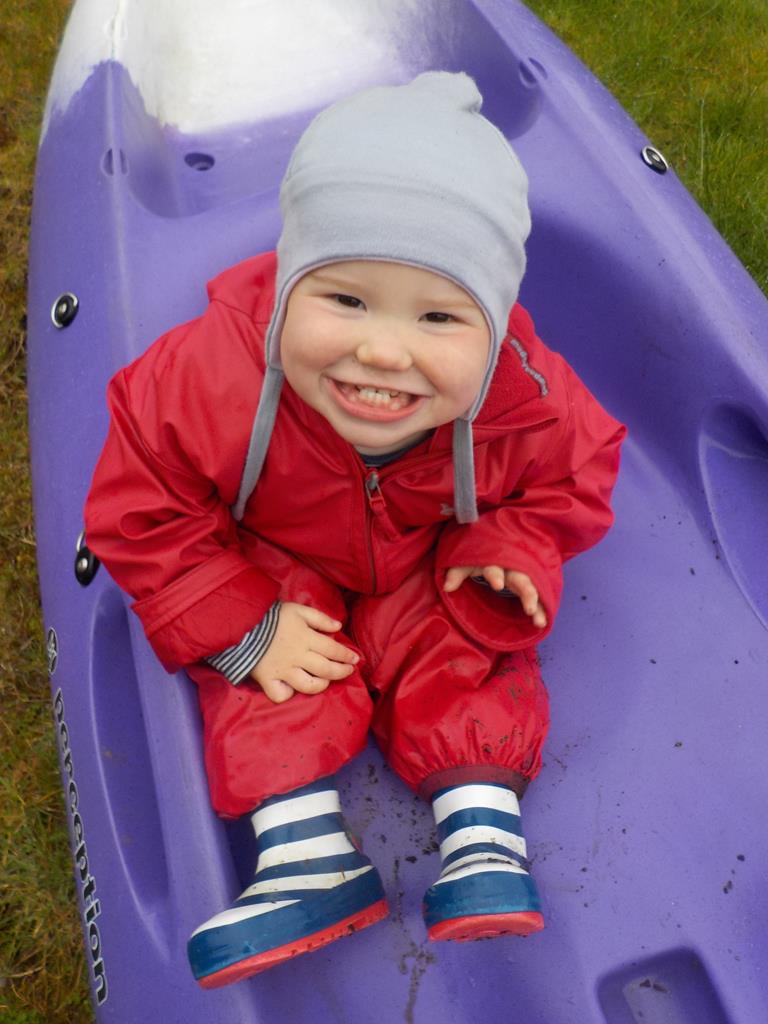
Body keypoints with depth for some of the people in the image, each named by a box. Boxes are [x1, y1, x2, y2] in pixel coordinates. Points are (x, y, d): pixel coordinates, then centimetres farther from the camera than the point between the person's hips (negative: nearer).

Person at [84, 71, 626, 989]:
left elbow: (571, 477, -7)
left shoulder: (523, 399, -32)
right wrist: (240, 628, -25)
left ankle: (483, 843, -4)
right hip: (278, 571, 0)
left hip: (436, 573, 1)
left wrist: (507, 552, -24)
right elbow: (143, 510, -23)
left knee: (463, 654, -16)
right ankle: (306, 854, -11)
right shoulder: (211, 380, -38)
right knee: (266, 670, -18)